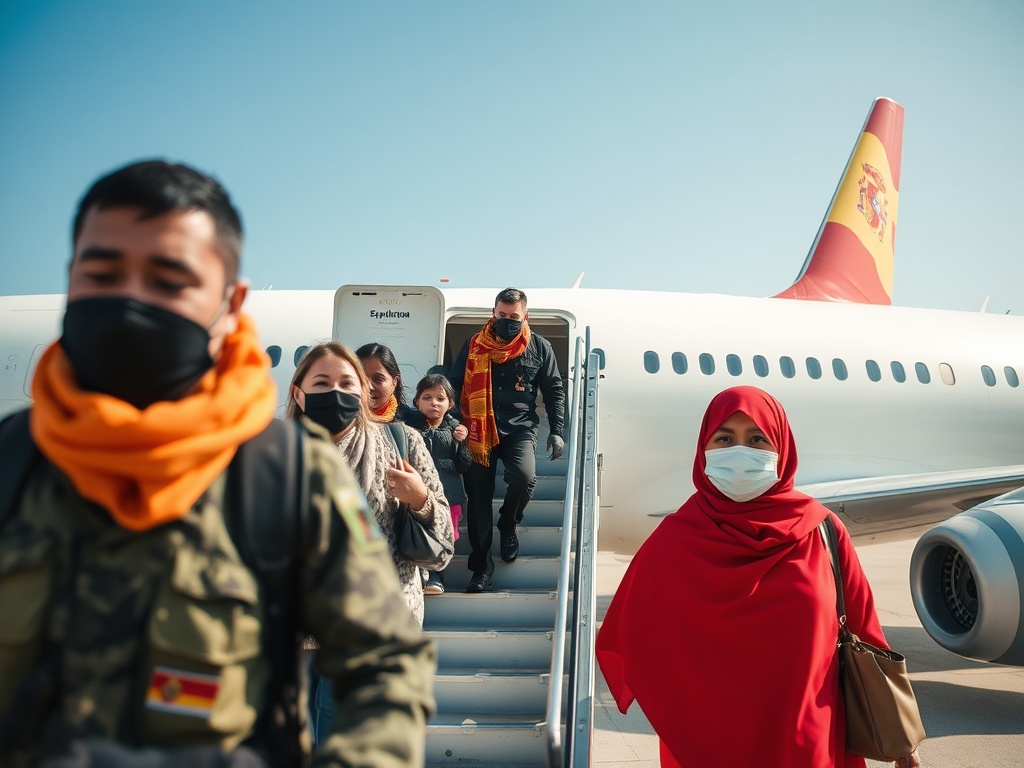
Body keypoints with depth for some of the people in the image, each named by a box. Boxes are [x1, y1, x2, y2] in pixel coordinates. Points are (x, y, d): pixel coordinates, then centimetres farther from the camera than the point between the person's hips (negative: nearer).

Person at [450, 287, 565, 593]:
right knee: (479, 497, 0)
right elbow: (454, 385, 8)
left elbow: (554, 391, 10)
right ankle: (481, 568, 10)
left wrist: (557, 431, 2)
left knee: (524, 477, -26)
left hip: (520, 429, -1)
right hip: (479, 431, 1)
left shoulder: (539, 347, 3)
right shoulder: (474, 345, 3)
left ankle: (508, 524, 7)